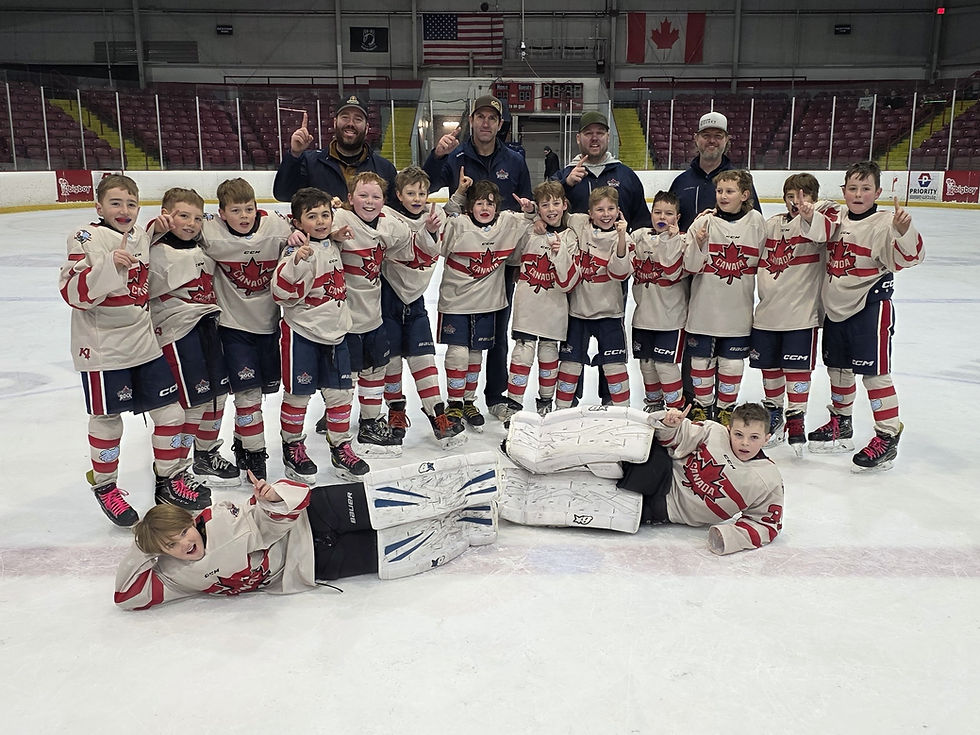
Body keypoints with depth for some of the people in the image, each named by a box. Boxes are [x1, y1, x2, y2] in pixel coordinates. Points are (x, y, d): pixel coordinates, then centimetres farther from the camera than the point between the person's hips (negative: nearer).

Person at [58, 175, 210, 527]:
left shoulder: (142, 236, 8)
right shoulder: (86, 238, -10)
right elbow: (73, 293, -20)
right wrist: (108, 266, -32)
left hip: (145, 342, 6)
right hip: (102, 346, -5)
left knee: (170, 410, 6)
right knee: (107, 418, 6)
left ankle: (171, 477, 24)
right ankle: (104, 485, 26)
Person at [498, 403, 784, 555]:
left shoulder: (769, 483, -4)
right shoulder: (714, 433, -1)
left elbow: (768, 523, 0)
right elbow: (674, 439, 7)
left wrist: (732, 536, -17)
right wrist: (669, 423, -17)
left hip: (663, 506, -1)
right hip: (657, 469, 1)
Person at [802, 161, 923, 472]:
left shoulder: (883, 224, -12)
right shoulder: (838, 222, 8)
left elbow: (909, 257, -22)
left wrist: (904, 229, -40)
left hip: (870, 308, -7)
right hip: (836, 307, 7)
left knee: (875, 373, -4)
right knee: (838, 369, 17)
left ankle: (887, 438, 5)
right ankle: (841, 425, 35)